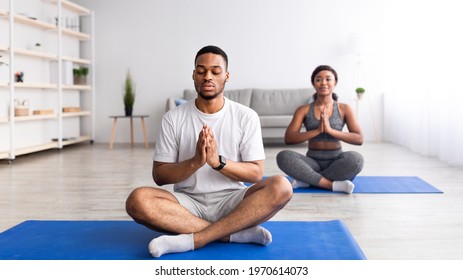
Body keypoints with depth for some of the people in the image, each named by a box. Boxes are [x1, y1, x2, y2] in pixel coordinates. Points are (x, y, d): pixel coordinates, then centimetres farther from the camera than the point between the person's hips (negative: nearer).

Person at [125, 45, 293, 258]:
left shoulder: (246, 116, 0)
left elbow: (256, 173, -3)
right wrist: (195, 162, -21)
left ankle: (191, 239, -29)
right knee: (138, 200, -30)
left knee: (281, 187, -29)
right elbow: (159, 175, -2)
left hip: (231, 201, 0)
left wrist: (218, 162, -21)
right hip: (188, 202, 0)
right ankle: (236, 232, -25)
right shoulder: (173, 118, 0)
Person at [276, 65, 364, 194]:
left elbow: (359, 139, -8)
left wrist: (330, 130, -20)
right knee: (283, 156, -27)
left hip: (335, 162, 0)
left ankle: (307, 180, -21)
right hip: (313, 162, 1)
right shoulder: (304, 110, 3)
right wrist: (317, 130, -20)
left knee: (356, 158, -33)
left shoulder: (344, 109, 2)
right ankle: (333, 184, -28)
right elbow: (288, 138, -8)